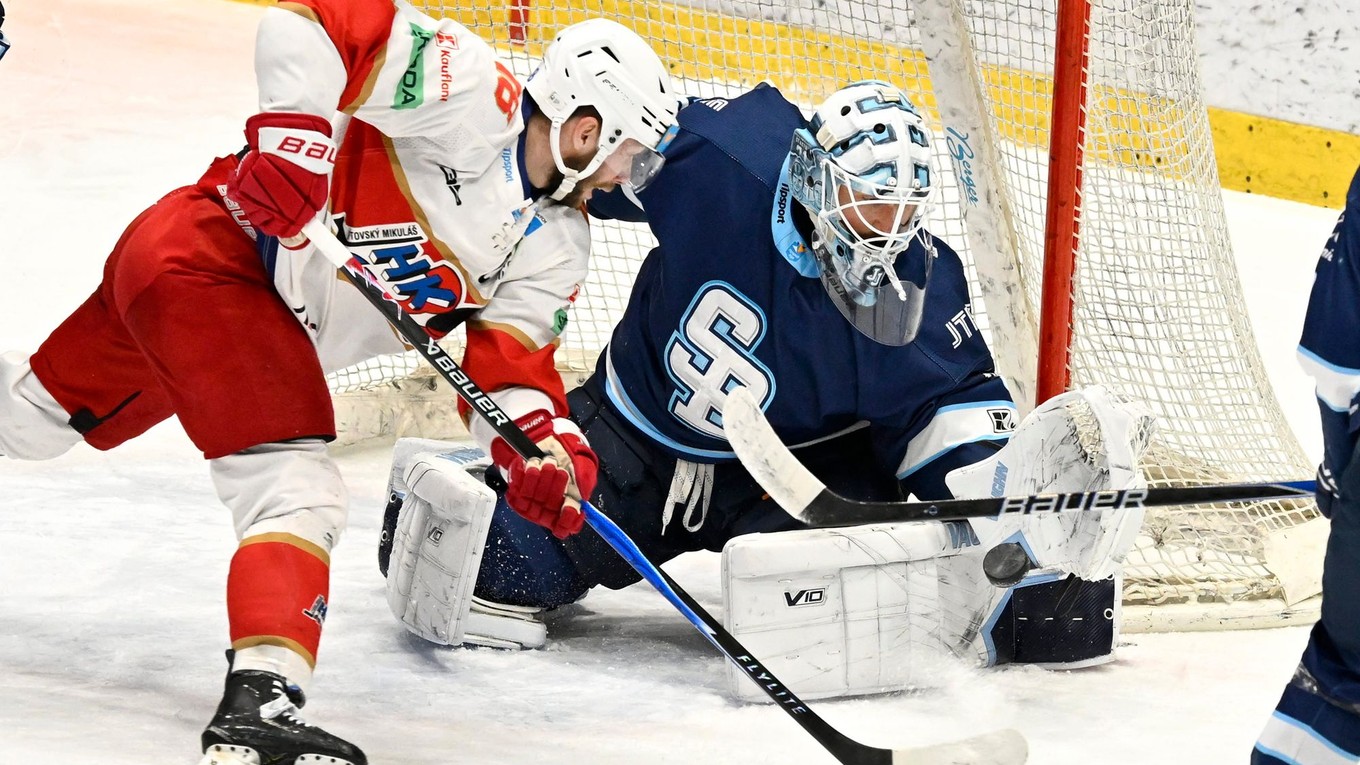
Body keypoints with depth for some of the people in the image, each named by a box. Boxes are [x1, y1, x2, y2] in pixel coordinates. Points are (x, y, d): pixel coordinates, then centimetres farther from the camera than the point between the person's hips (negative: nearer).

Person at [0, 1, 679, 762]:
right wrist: (297, 130, -33)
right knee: (300, 490, -19)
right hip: (206, 255, -9)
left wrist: (544, 447, -16)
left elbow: (512, 357, 2)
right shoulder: (474, 100, -21)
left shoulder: (556, 241, 4)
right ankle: (259, 701, -24)